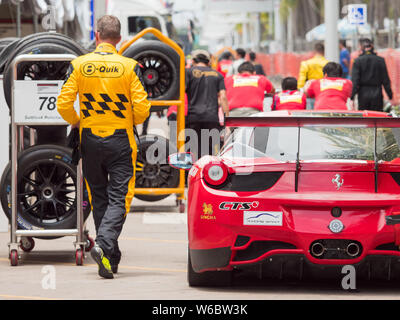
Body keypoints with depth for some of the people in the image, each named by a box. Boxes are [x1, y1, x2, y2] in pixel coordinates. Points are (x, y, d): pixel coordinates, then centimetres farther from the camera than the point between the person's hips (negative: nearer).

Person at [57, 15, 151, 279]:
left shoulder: (79, 65, -3)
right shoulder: (129, 66, -8)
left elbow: (63, 104, -6)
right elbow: (142, 108, -10)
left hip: (90, 139, 2)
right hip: (120, 140, -2)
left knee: (99, 198, 13)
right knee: (118, 198, 0)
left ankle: (111, 258, 16)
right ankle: (104, 245, -23)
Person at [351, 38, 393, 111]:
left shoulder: (358, 61, -5)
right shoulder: (380, 60, -1)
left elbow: (354, 81, -9)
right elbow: (386, 80, 1)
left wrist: (352, 97, -8)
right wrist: (390, 96, 7)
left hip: (363, 94, -1)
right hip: (377, 94, 1)